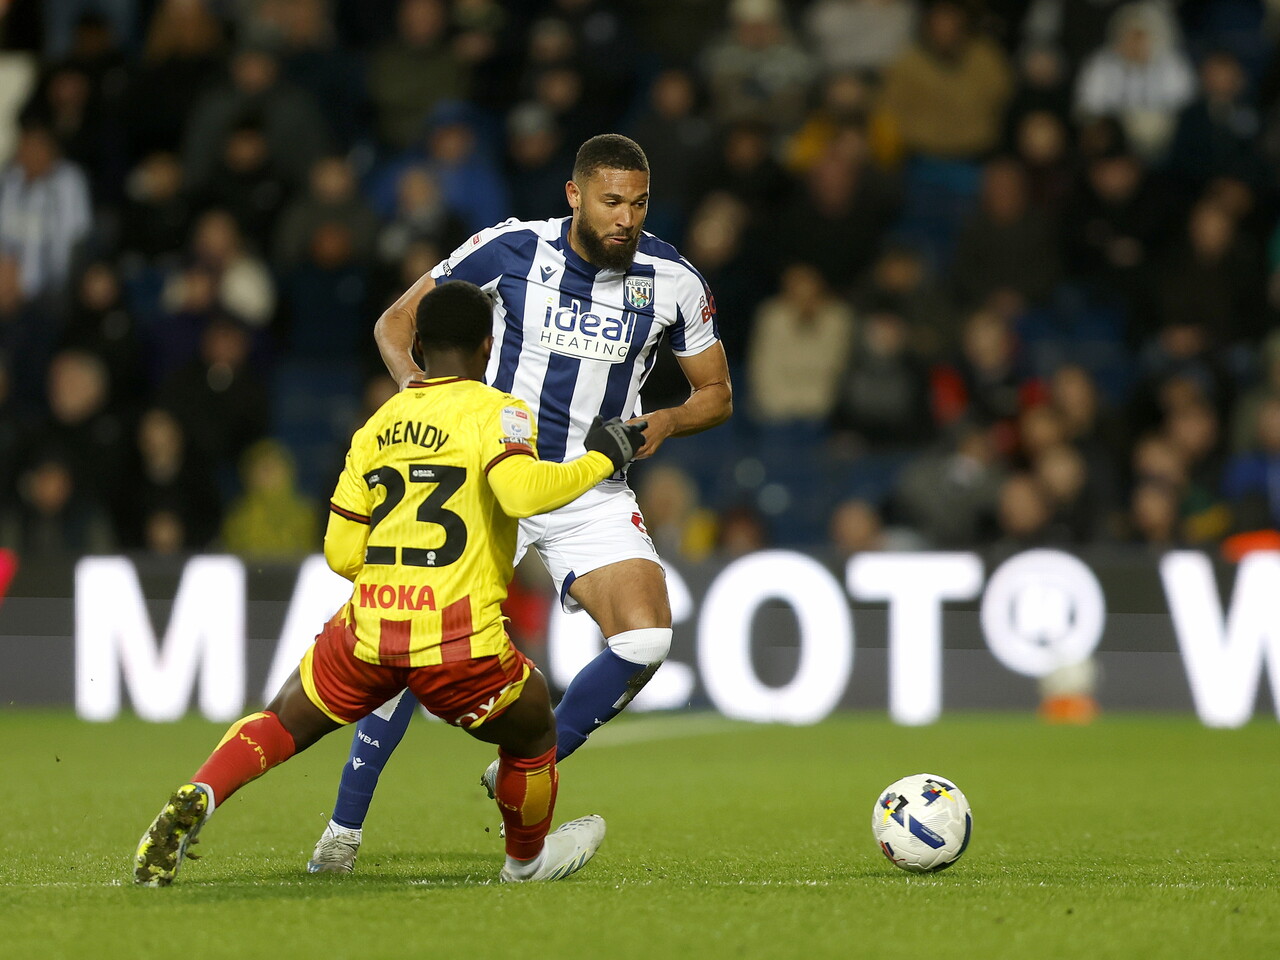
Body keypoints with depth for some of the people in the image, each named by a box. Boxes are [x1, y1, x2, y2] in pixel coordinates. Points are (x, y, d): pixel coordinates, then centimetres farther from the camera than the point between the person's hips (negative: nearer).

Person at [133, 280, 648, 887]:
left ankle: (197, 799, -4)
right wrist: (600, 459, -7)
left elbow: (341, 553, 13)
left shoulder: (378, 424, 14)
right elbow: (522, 491, -22)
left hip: (368, 631, 4)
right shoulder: (496, 412, -1)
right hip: (460, 642, -3)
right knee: (532, 731, 25)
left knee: (281, 724, 21)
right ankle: (528, 858, 44)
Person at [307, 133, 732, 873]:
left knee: (647, 641, -18)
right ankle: (345, 826, 6)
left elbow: (716, 394, 7)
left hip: (595, 490, 2)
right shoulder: (511, 249, -11)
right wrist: (413, 375, -23)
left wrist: (666, 423, -15)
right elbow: (396, 320, -1)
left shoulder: (673, 280, -6)